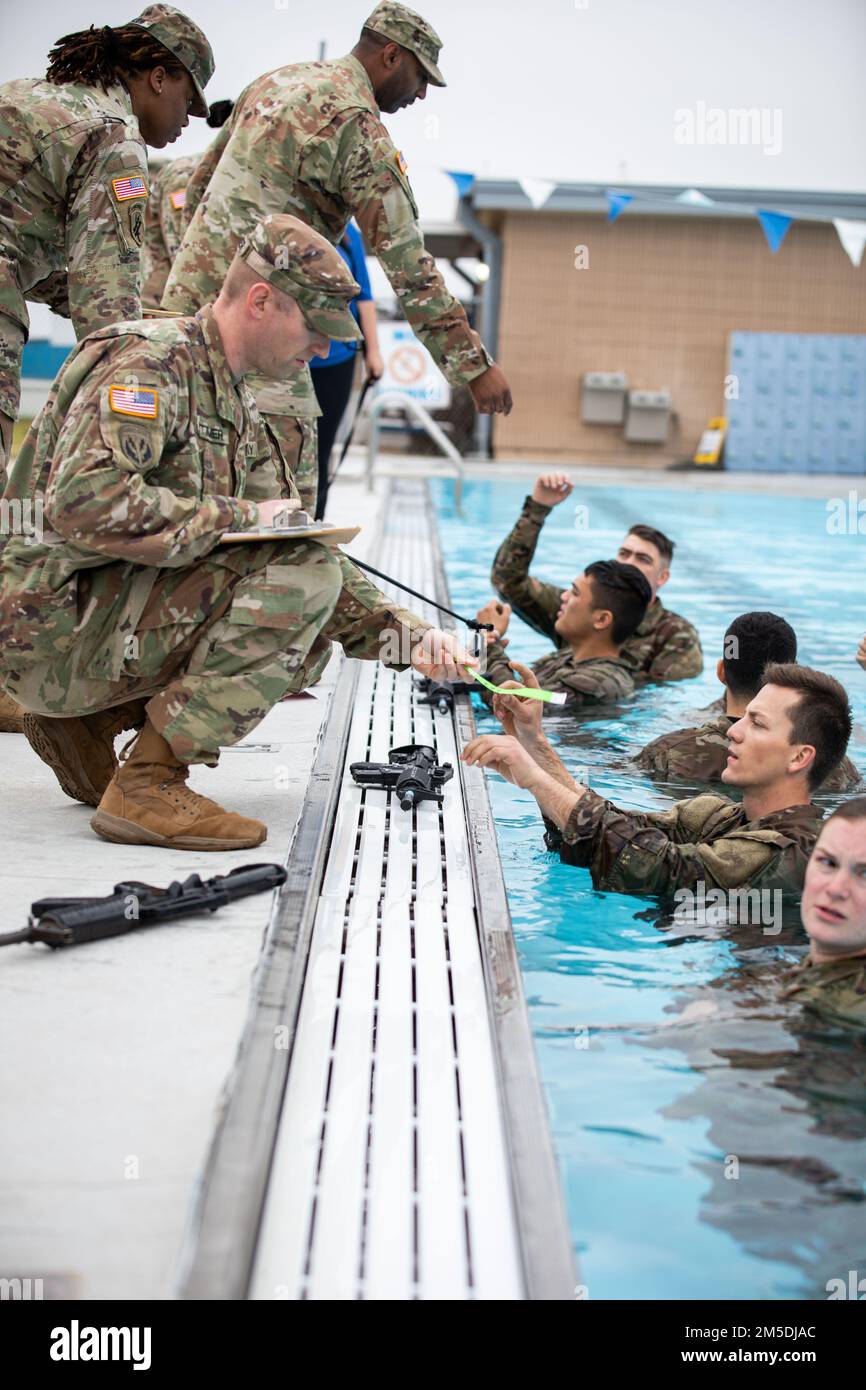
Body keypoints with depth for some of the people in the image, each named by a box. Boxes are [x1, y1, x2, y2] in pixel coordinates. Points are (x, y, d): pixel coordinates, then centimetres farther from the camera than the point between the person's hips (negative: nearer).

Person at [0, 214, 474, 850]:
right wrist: (238, 518, -18)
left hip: (118, 625, 9)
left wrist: (407, 635, 6)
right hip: (60, 621, -9)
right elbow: (85, 501, -27)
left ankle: (91, 720, 8)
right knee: (302, 572, -19)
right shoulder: (150, 359, -12)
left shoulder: (238, 414, 18)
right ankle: (149, 785, -17)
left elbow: (299, 538, 18)